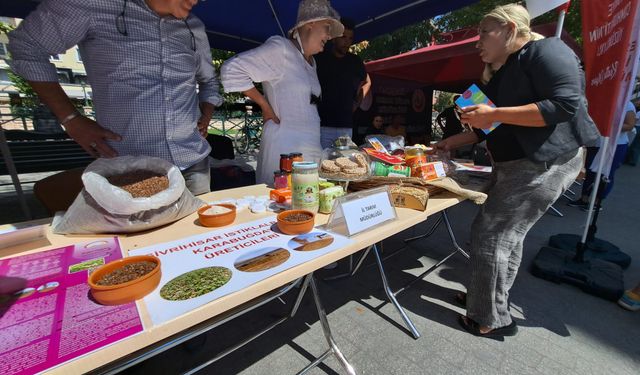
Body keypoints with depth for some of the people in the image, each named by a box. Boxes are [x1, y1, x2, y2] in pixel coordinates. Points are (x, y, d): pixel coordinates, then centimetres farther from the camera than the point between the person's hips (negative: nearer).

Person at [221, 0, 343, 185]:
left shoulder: (311, 61, 18)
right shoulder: (280, 48, -8)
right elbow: (231, 69, -13)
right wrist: (265, 106, -10)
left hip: (312, 146, 8)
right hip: (285, 145, -8)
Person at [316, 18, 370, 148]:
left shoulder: (355, 62, 13)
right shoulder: (319, 58, 2)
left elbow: (367, 82, 30)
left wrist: (357, 102, 16)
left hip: (346, 126, 4)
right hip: (322, 124, -4)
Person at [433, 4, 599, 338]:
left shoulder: (545, 51, -10)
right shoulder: (497, 72, 16)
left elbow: (566, 105, -22)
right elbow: (490, 127, 19)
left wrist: (494, 113, -24)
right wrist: (452, 142, 13)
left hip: (544, 163, -9)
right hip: (511, 164, 10)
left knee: (490, 235, -8)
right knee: (508, 234, 15)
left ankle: (492, 319, 11)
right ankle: (489, 297, 31)